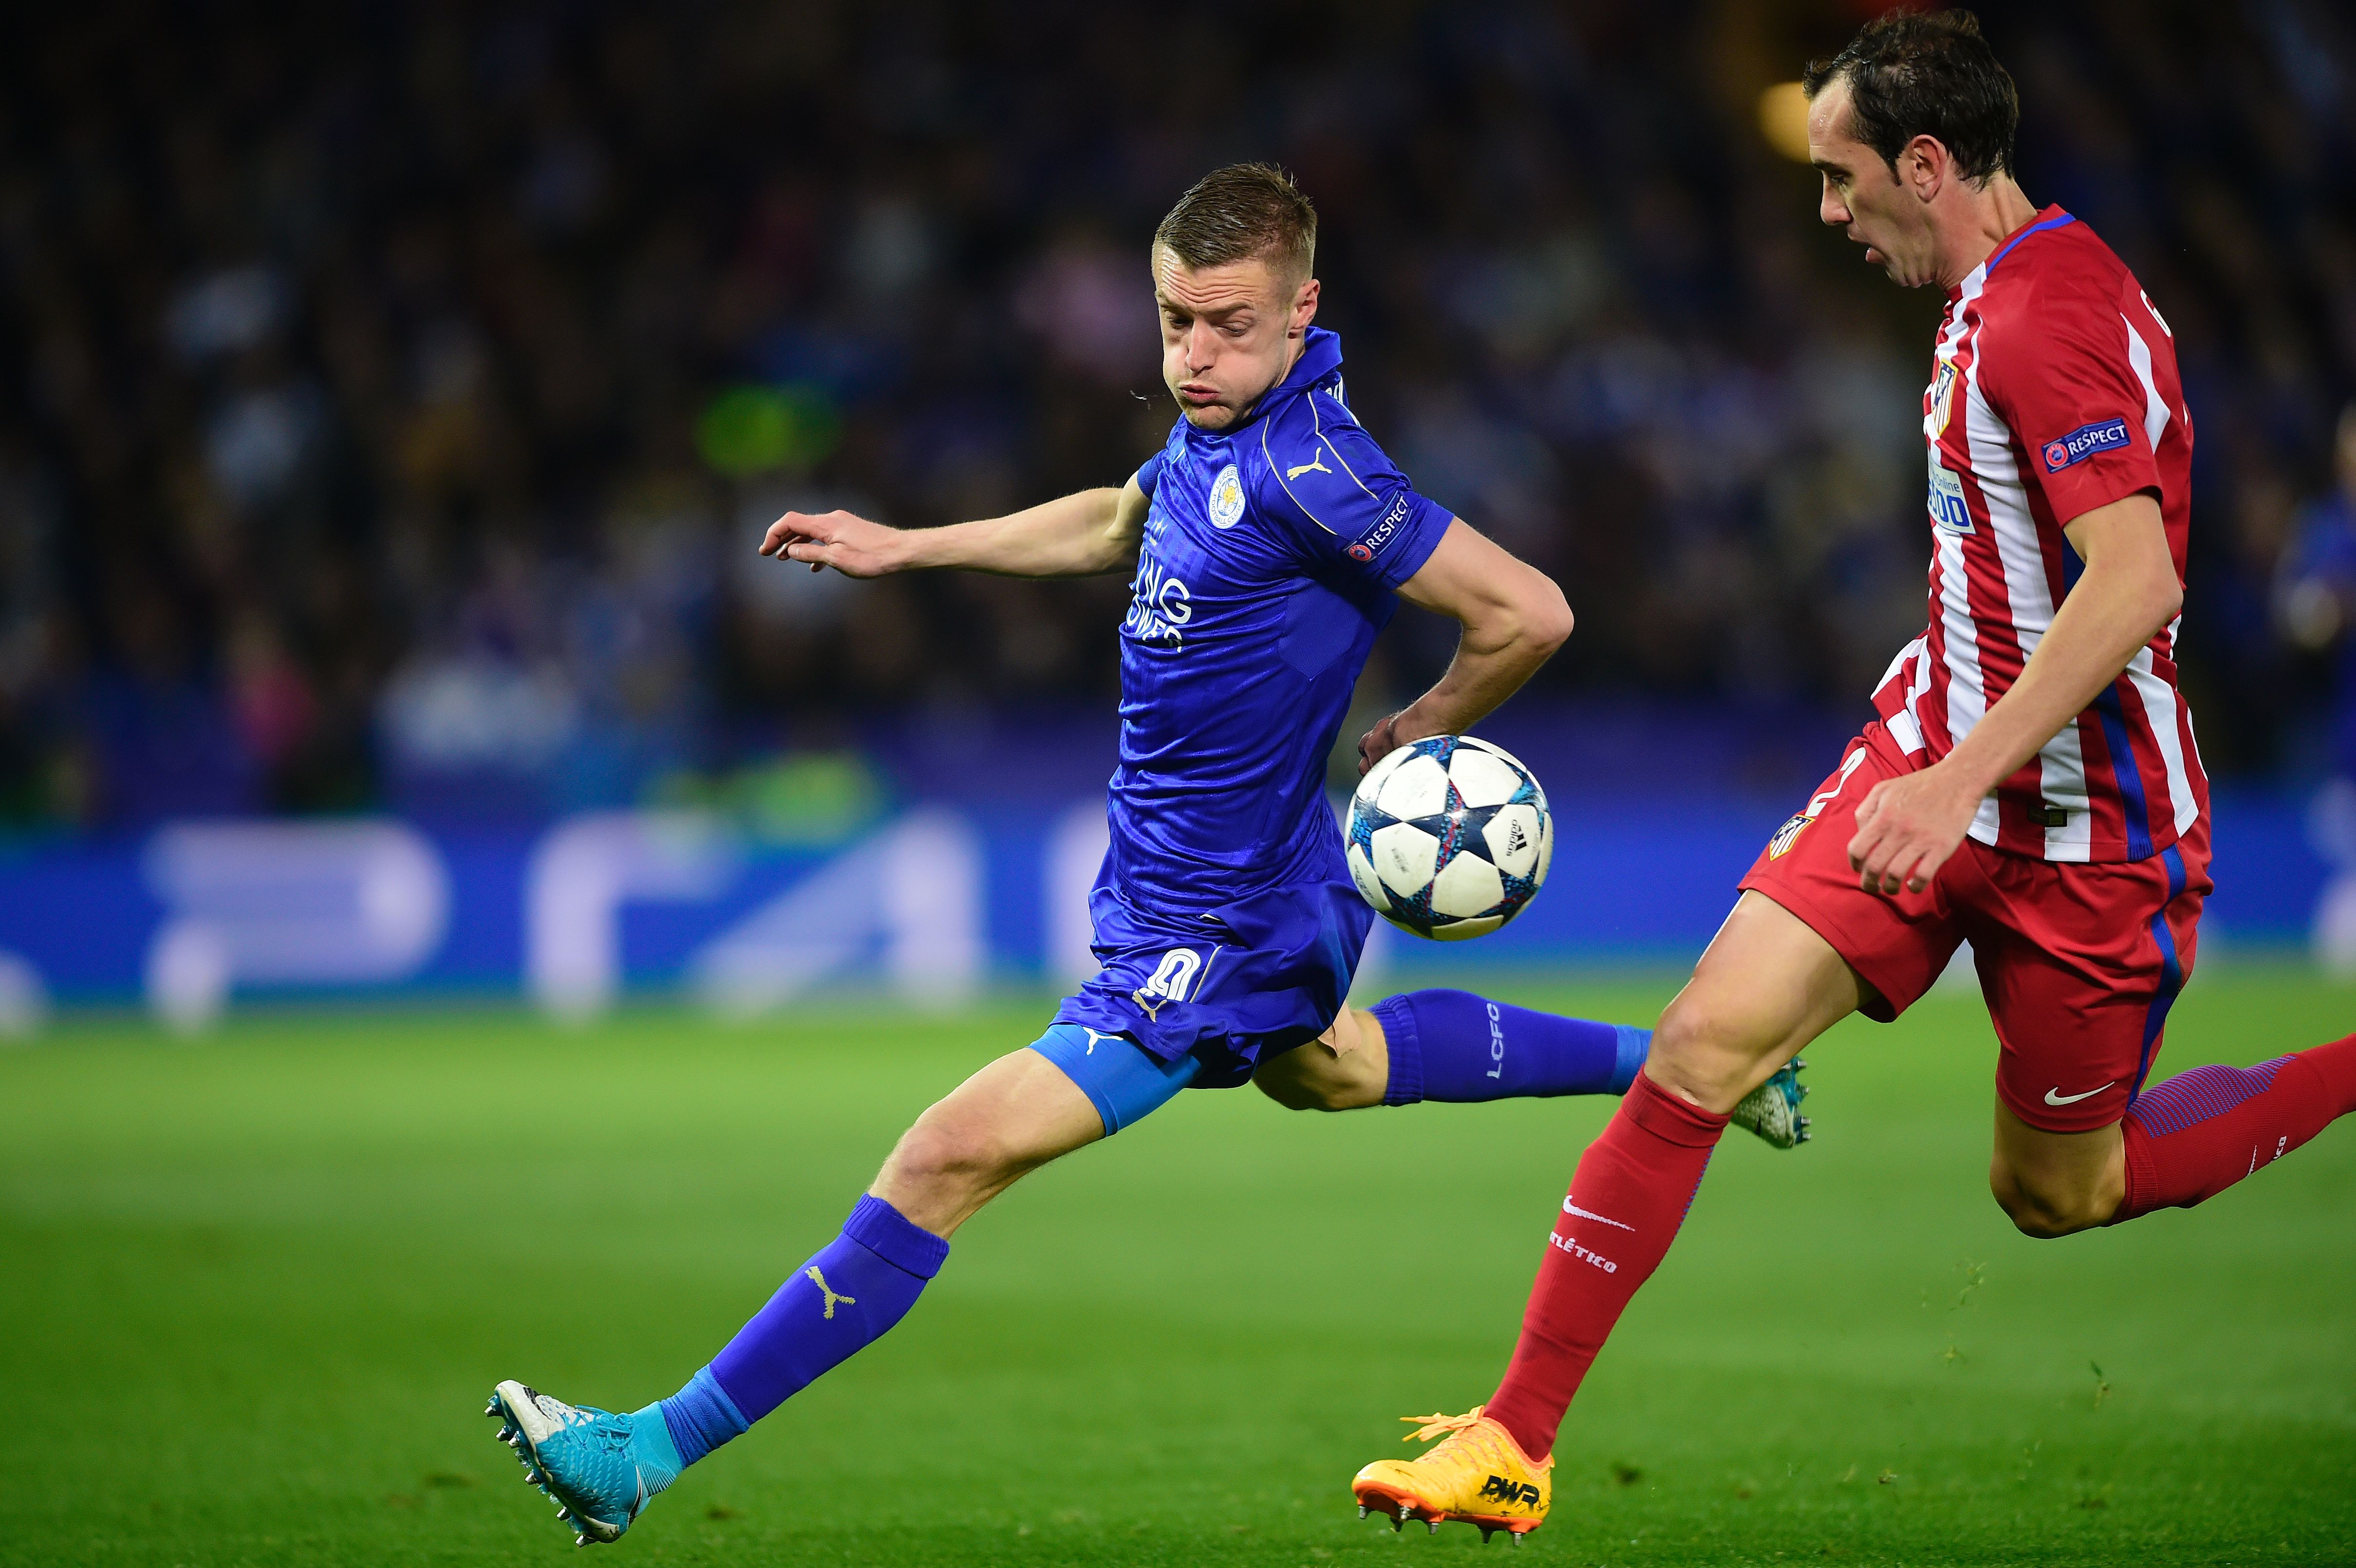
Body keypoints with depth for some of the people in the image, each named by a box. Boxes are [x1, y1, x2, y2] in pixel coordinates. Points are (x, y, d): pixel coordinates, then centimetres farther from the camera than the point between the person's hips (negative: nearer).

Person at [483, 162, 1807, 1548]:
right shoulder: (1222, 425, 0)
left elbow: (1527, 612, -26)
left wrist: (1424, 733, -9)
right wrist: (906, 549, 24)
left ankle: (656, 1450, -13)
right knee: (1323, 1070, 39)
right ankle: (1667, 1060, 46)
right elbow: (1123, 522, 23)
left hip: (1204, 938, -10)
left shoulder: (1309, 471, -27)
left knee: (948, 1160, -14)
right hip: (1269, 897, 10)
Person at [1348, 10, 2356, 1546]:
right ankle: (1516, 1440, -7)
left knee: (2056, 1192, 8)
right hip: (1941, 752, 8)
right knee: (1703, 1042, -7)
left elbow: (2137, 579, -30)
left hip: (2083, 824, -8)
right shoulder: (1992, 297, 10)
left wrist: (1965, 777, -33)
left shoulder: (2050, 314, -21)